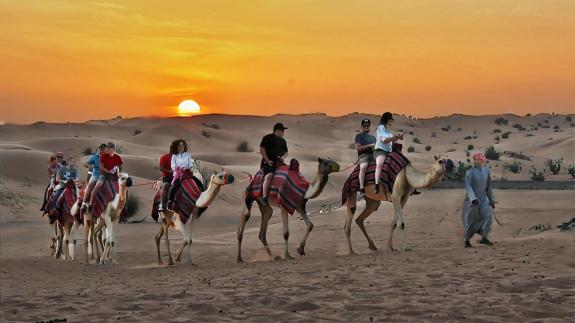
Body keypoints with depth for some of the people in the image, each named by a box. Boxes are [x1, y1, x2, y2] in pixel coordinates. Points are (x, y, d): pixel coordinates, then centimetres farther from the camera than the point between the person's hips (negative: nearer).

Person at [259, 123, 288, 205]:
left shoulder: (283, 141, 18)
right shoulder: (267, 138, -2)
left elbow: (286, 152, 24)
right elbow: (262, 149, -7)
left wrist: (283, 157, 1)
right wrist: (267, 160, -14)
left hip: (278, 162, 7)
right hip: (268, 162, -7)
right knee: (269, 176, -30)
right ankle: (264, 198, -34)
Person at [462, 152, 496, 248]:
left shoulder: (486, 170, 5)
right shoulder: (470, 172, -11)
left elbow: (488, 186, 13)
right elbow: (468, 186, -21)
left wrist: (492, 200, 15)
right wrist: (473, 199, -34)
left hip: (483, 199, 4)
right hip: (471, 199, -4)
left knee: (487, 216, -18)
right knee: (469, 220, 3)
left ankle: (484, 238, -13)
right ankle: (466, 241, 20)